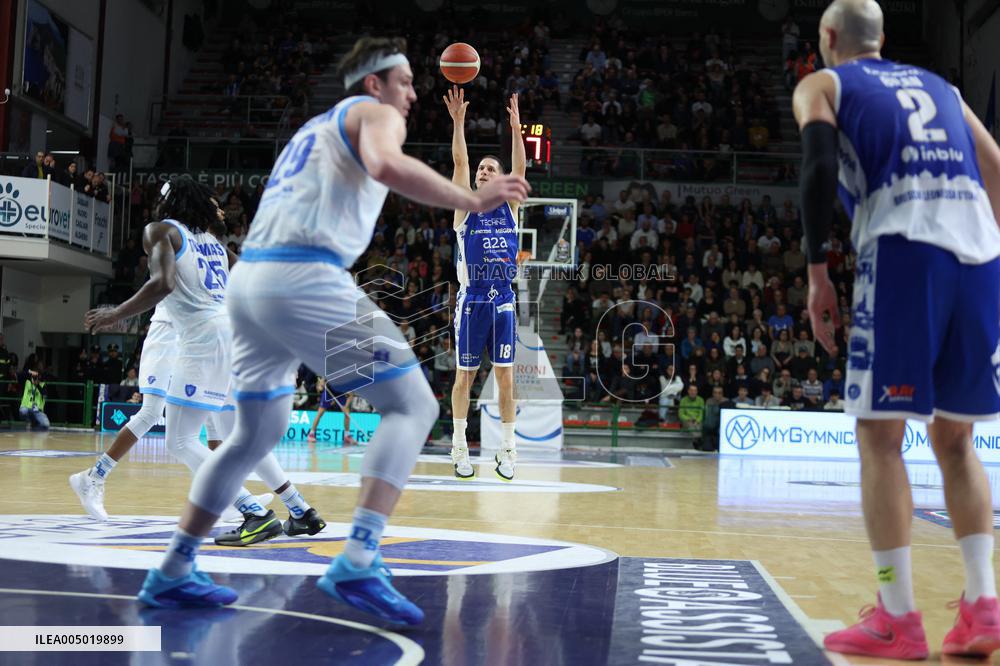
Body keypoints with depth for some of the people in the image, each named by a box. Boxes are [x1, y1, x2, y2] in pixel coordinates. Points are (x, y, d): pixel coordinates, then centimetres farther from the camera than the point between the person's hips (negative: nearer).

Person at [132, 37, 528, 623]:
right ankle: (358, 563, -18)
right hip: (305, 278, -9)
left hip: (249, 276, 9)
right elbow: (387, 165, -18)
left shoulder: (314, 128, 32)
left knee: (258, 432, 21)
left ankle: (171, 574, 26)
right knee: (413, 405, -4)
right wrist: (473, 201, -18)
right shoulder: (375, 112, 6)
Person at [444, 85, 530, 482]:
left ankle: (506, 452, 8)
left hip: (503, 300, 2)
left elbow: (520, 168, -3)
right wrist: (458, 121, -16)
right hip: (472, 300, -2)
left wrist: (516, 128, -12)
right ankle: (460, 452, 9)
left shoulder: (510, 205, 10)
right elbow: (459, 161, -7)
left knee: (505, 375, 2)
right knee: (465, 375, 2)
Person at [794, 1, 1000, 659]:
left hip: (903, 251, -5)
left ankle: (898, 619, 0)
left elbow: (820, 167, -3)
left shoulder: (821, 84, 16)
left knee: (880, 436, 2)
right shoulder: (938, 85, 30)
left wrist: (817, 272, -1)